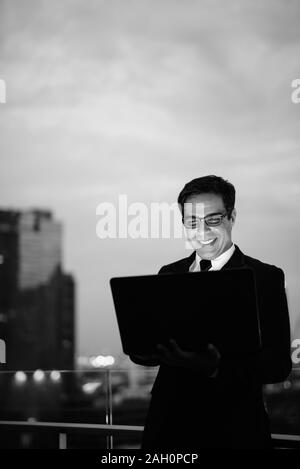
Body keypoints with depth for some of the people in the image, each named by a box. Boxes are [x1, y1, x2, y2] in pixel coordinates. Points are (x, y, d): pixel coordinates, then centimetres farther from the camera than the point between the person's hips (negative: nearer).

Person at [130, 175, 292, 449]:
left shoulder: (265, 277, -5)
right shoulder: (168, 274, 8)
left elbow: (278, 364, -11)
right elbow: (139, 351, 6)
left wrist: (217, 368, -28)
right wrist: (157, 346, -17)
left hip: (235, 430, -3)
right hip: (169, 427, 4)